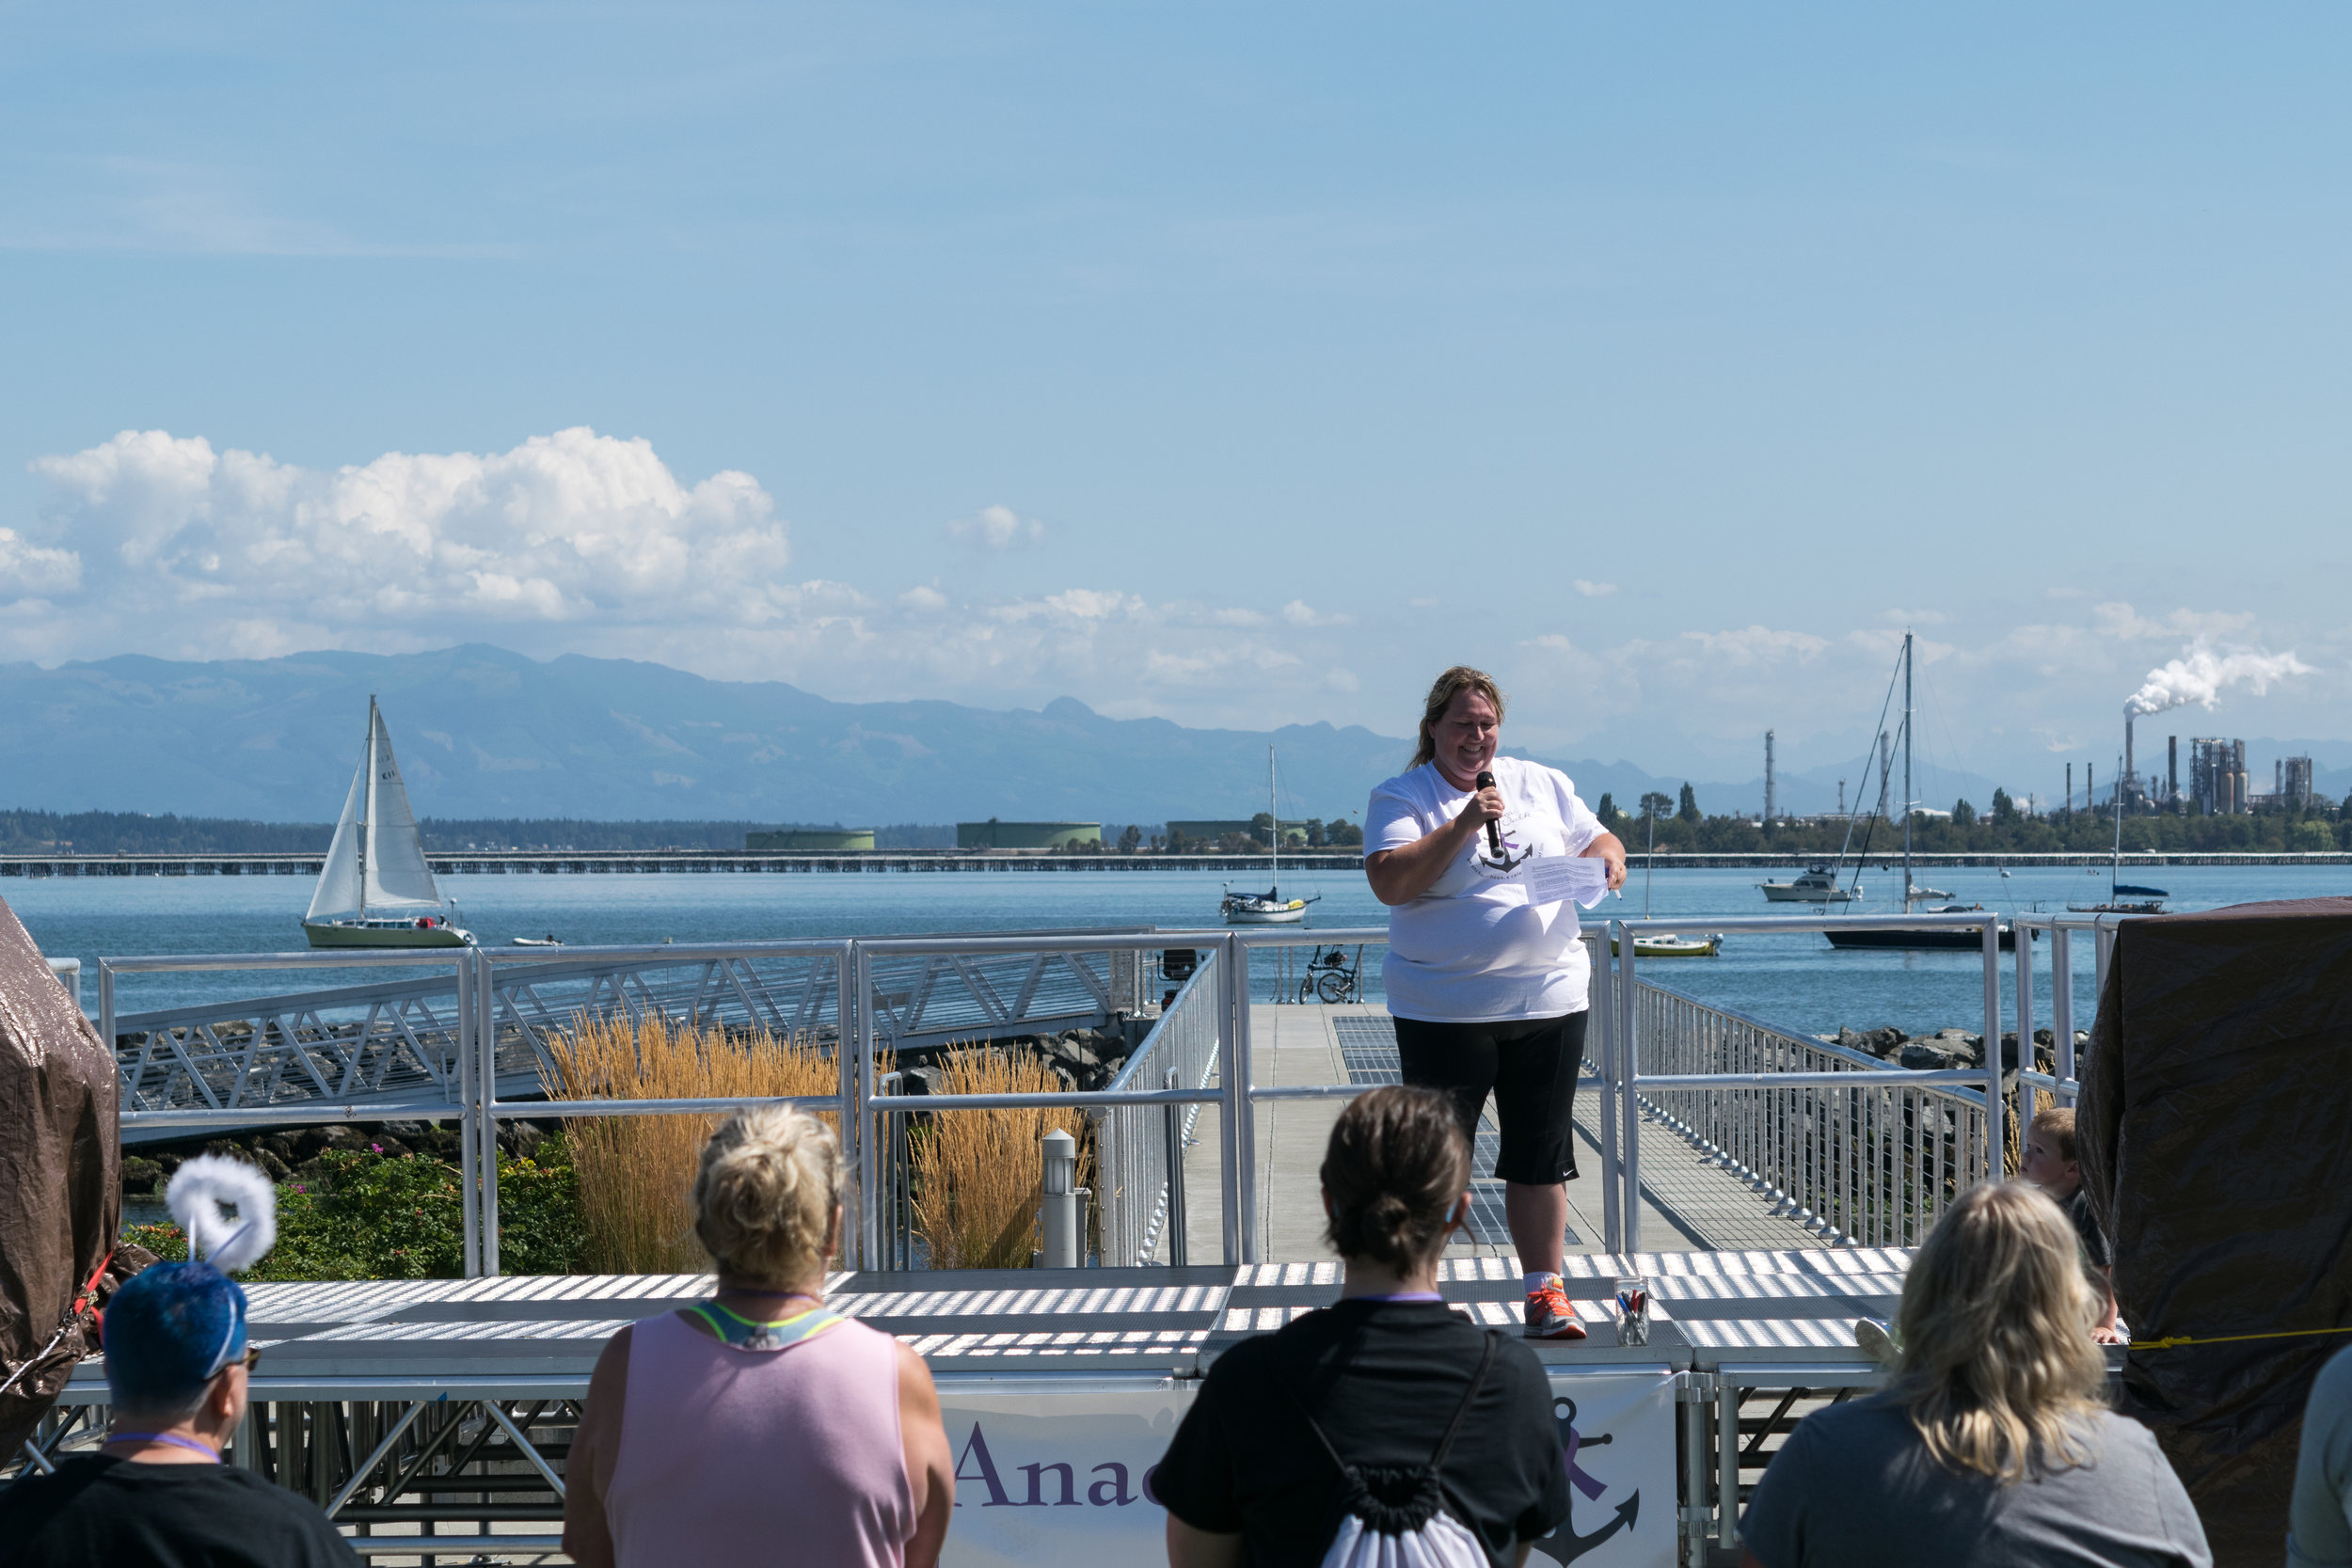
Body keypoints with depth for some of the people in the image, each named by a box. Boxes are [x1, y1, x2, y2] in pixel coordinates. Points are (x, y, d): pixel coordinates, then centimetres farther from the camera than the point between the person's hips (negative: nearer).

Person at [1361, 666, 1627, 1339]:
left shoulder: (1543, 784, 12)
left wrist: (1608, 856, -3)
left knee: (1542, 1157, 7)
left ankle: (1545, 1290, 15)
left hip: (1548, 1002, 4)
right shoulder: (1402, 798, -2)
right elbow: (1389, 882, -16)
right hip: (1444, 1011, -3)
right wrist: (1465, 823, -21)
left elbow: (1598, 840, 21)